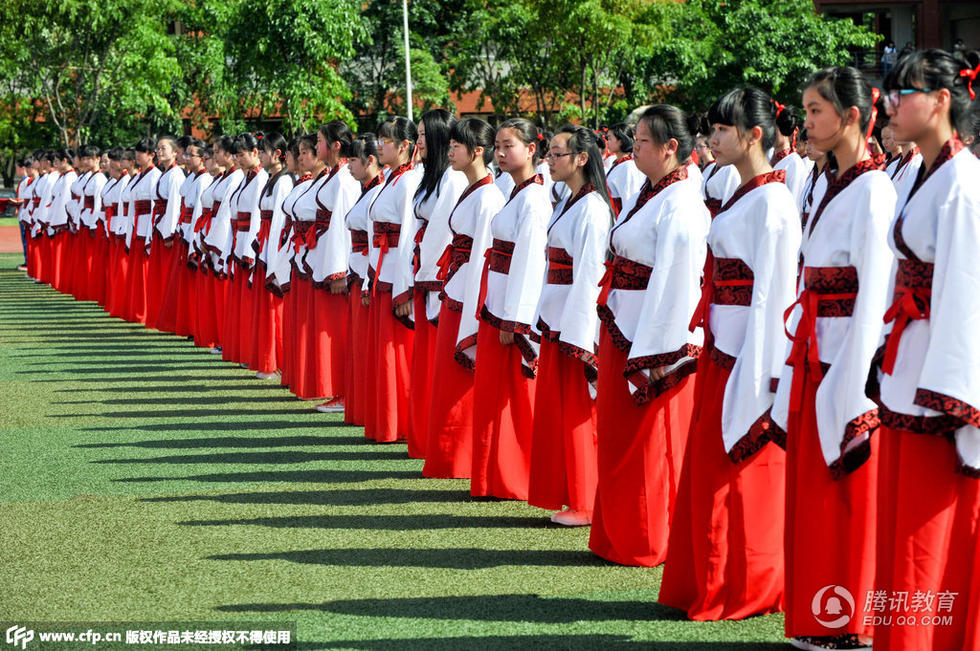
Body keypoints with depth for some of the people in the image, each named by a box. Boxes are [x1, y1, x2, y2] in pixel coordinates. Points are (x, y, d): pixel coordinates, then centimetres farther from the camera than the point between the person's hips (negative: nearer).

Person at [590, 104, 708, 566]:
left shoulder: (679, 205, -18)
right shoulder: (647, 194, 11)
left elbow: (674, 284, -22)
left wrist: (653, 354, -22)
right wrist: (612, 336, 16)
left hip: (655, 336, -10)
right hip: (623, 330, 10)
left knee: (648, 445, 2)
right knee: (621, 438, 15)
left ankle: (647, 543, 13)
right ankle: (621, 536, 25)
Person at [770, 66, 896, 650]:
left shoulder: (871, 190, -13)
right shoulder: (830, 186, 15)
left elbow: (875, 293, -17)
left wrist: (856, 384, -19)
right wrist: (799, 359, 14)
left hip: (850, 356, -9)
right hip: (814, 356, 9)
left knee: (844, 490, -2)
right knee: (811, 485, 12)